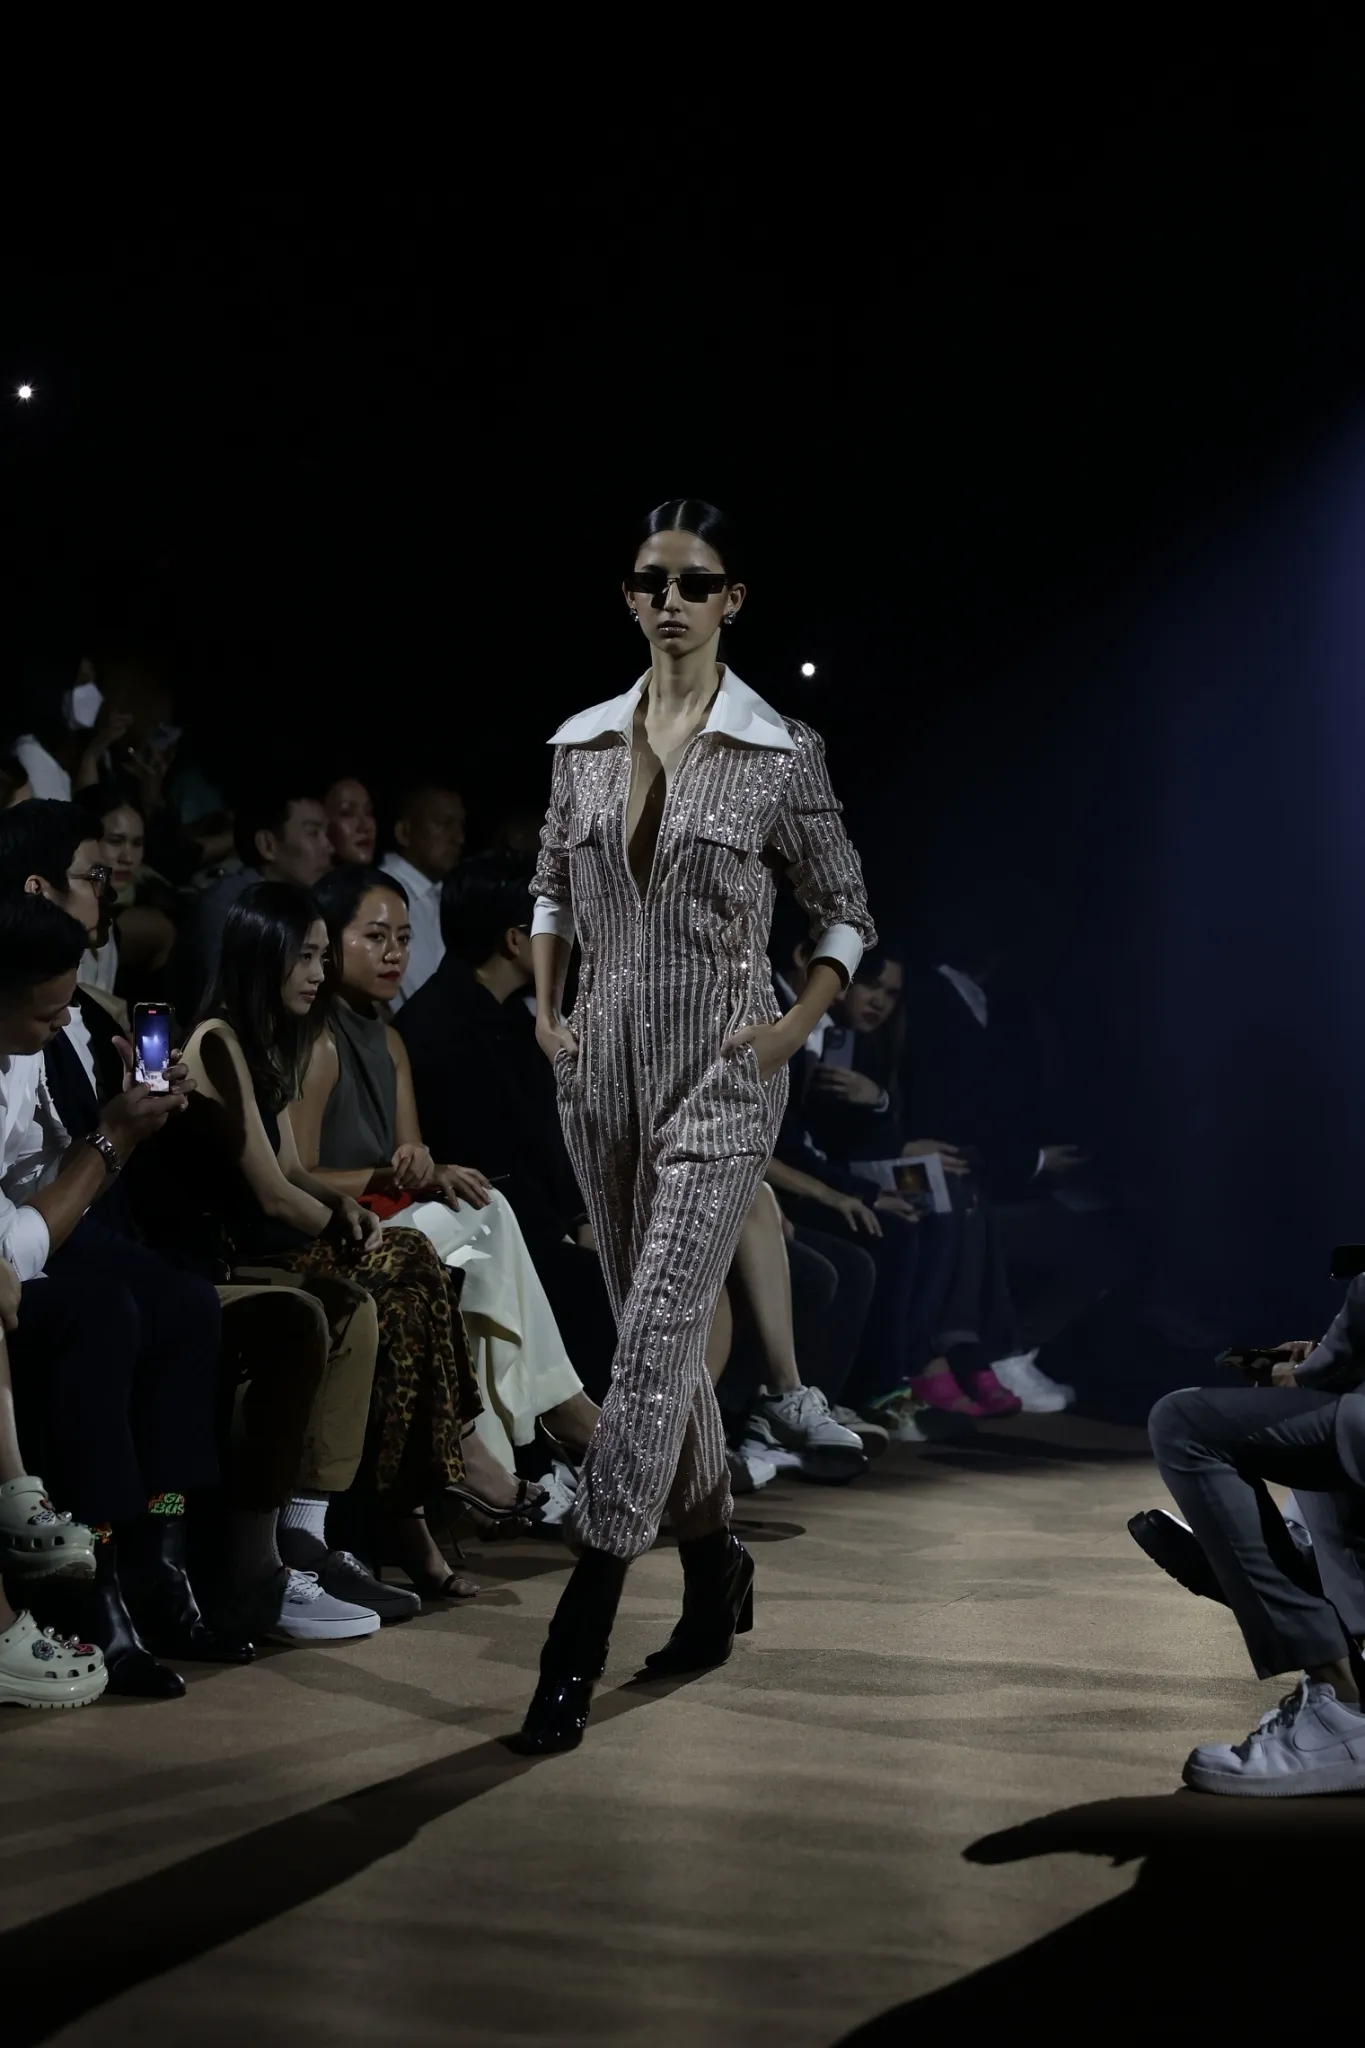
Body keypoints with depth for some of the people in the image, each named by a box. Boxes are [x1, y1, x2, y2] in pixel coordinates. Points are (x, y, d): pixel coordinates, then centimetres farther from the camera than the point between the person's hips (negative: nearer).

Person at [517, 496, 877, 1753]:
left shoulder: (781, 754, -5)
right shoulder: (583, 744, 6)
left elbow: (847, 910, 4)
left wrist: (795, 1028, -6)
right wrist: (547, 1012, 9)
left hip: (720, 1078, -5)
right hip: (605, 1072, 5)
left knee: (657, 1334, -12)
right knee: (660, 1333, 12)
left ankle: (582, 1633, -13)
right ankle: (715, 1563, 30)